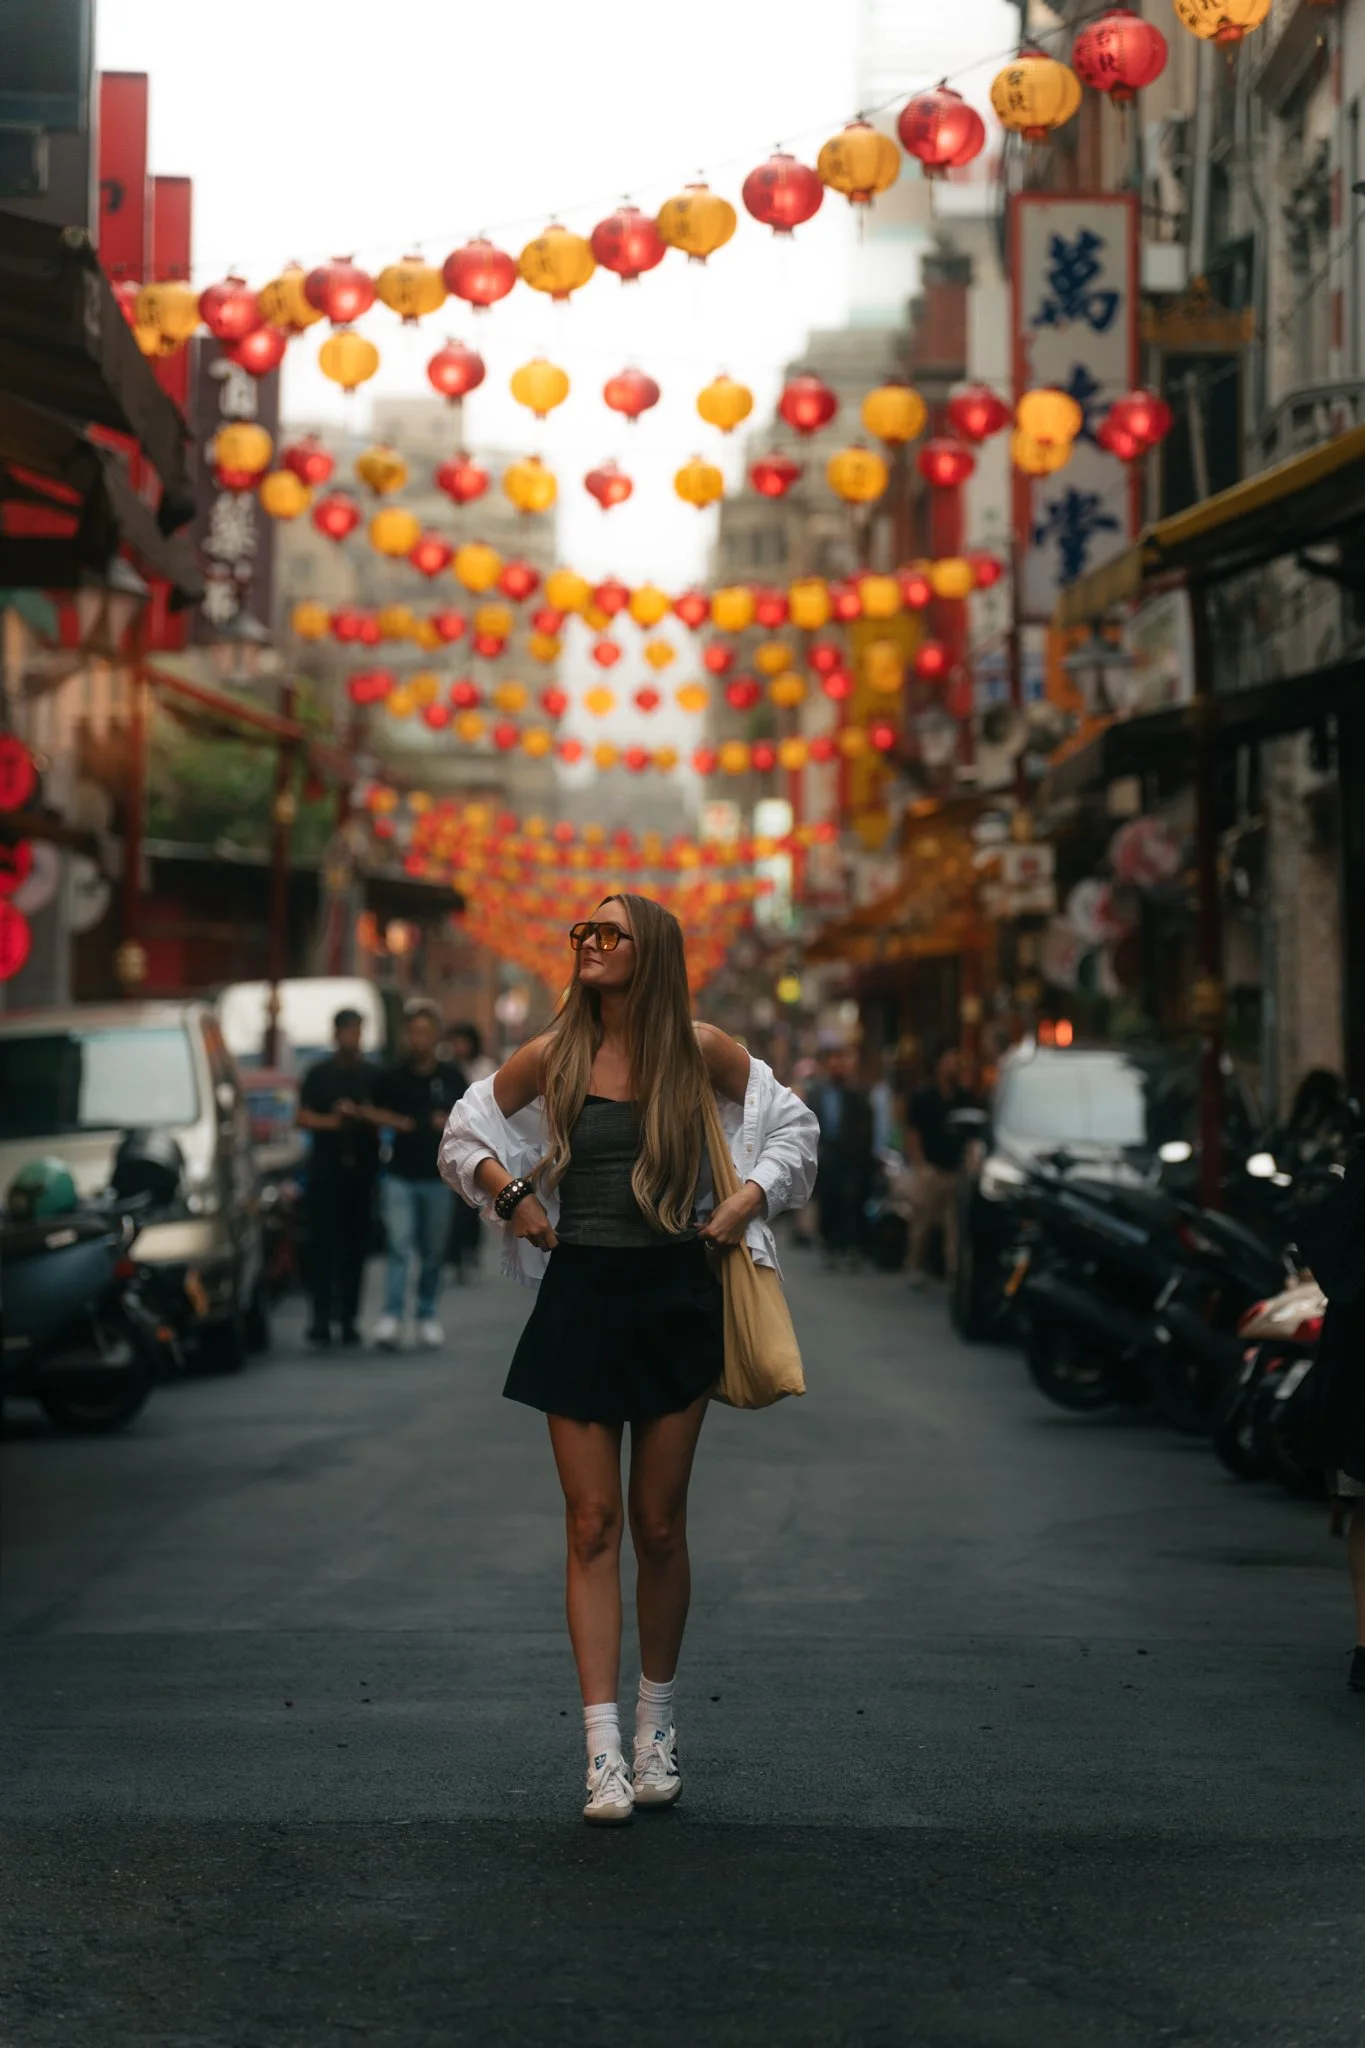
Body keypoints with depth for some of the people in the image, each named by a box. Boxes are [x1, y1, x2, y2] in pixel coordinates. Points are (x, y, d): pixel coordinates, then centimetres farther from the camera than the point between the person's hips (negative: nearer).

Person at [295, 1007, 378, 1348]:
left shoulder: (373, 1075, 10)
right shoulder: (319, 1074, 9)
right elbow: (302, 1117, 6)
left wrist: (360, 1114, -10)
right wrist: (329, 1121, -12)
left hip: (361, 1167, 1)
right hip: (326, 1166, -1)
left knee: (356, 1244, 2)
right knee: (322, 1242, -7)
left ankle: (348, 1317, 7)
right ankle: (321, 1314, -8)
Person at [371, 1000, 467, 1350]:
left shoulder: (451, 1076, 4)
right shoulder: (392, 1077, 2)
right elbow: (372, 1112, 10)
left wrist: (451, 1122, -8)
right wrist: (391, 1120, -10)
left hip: (438, 1176, 2)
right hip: (400, 1174, -2)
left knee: (433, 1252, 8)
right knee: (399, 1247, -12)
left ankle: (427, 1316, 19)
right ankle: (391, 1316, -16)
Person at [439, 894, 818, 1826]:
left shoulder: (702, 1051, 0)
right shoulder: (553, 1056, 2)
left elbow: (792, 1124, 15)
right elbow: (465, 1134, 16)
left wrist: (750, 1199, 2)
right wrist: (509, 1191, 0)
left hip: (675, 1296, 0)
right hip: (580, 1295, 0)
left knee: (659, 1527, 6)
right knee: (593, 1525, -3)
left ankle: (659, 1722, 24)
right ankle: (604, 1754, -4)